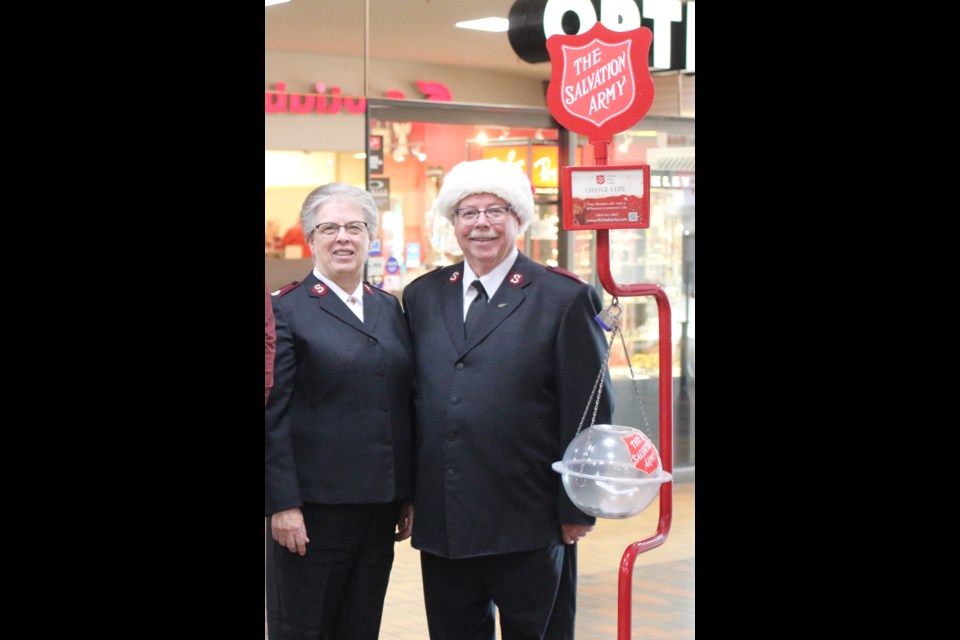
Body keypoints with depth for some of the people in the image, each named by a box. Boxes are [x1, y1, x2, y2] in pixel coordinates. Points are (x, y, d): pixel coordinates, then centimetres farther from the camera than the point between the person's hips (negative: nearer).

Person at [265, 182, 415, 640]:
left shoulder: (390, 308, 12)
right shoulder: (286, 310, -5)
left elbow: (404, 407, 13)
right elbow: (273, 415, -9)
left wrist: (408, 496, 11)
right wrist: (283, 504, -14)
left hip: (380, 506, 5)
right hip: (313, 506, -5)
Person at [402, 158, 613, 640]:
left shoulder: (565, 299, -4)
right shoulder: (422, 296, 10)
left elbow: (588, 413, -5)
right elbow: (410, 400, 13)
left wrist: (577, 509, -7)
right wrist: (406, 493, 10)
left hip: (528, 525, -4)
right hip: (441, 523, 4)